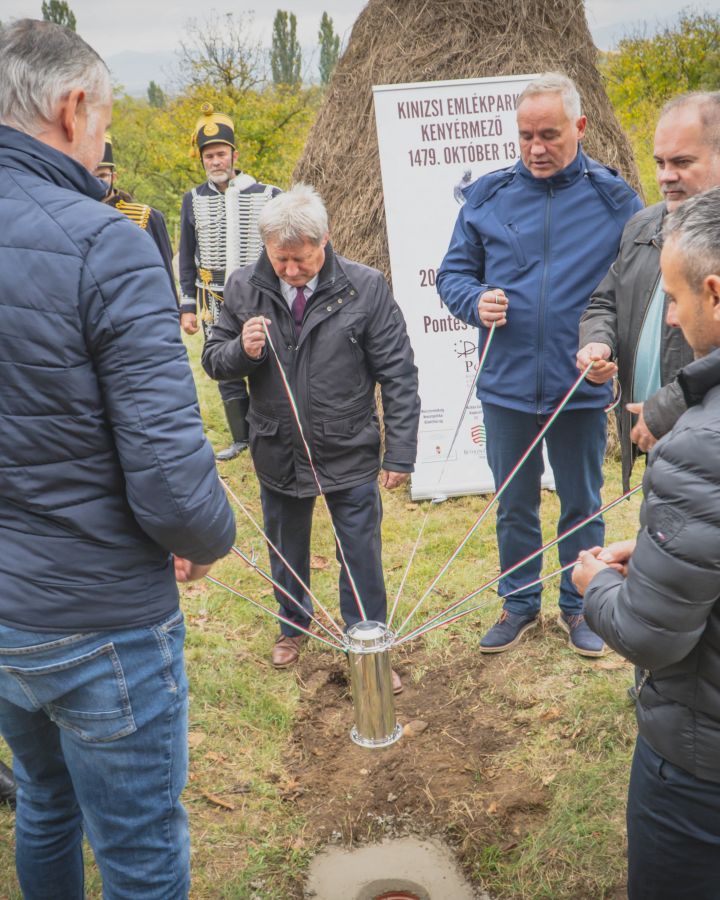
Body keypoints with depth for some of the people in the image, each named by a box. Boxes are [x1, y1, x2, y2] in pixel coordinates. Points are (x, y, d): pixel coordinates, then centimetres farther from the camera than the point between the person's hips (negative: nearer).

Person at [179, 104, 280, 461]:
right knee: (226, 372, 9)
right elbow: (186, 258, 9)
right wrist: (187, 306, 5)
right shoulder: (193, 200, 4)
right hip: (215, 302, 3)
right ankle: (241, 438, 24)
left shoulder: (267, 196, -3)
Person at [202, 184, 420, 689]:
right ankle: (293, 626, 47)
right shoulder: (244, 289, -6)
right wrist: (242, 349, -20)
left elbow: (398, 377, -9)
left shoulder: (365, 288, -12)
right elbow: (214, 360, 4)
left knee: (361, 557, 9)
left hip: (350, 453, -2)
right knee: (286, 550, 21)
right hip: (277, 453, 3)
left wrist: (400, 454, -10)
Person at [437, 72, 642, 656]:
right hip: (507, 386, 1)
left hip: (582, 387, -1)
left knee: (582, 504, 15)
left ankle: (579, 607, 35)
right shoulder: (488, 196, 1)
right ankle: (520, 604, 35)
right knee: (514, 505, 15)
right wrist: (475, 300, -15)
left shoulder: (614, 199, -2)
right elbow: (453, 273, 7)